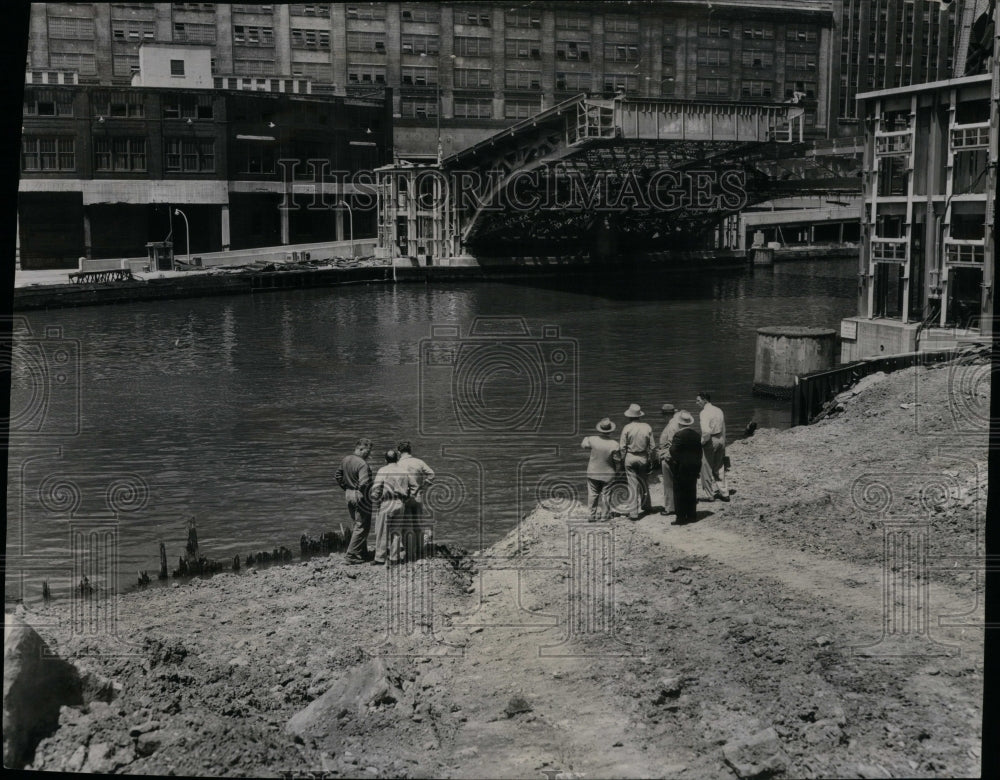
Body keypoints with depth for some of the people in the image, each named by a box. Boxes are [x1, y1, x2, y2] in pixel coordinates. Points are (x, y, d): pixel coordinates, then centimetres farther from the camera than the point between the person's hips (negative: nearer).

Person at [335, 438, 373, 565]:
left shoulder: (345, 460, 5)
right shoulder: (362, 464, -22)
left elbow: (337, 475, 15)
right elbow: (364, 484, -30)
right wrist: (371, 496, -17)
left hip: (349, 495, 9)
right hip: (361, 497, -9)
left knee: (355, 525, 18)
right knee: (362, 526, 1)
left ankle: (362, 552, 29)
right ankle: (352, 555, 1)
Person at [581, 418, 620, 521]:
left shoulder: (592, 440, -17)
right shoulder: (614, 444, -23)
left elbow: (583, 445, 4)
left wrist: (585, 438, 24)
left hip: (593, 473, 1)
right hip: (608, 474, -1)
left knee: (593, 494, 13)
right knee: (605, 495, 13)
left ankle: (593, 515, 17)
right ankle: (604, 515, 22)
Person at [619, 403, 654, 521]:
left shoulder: (627, 428, -11)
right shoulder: (647, 427, -4)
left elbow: (622, 446, -8)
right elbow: (651, 446, 1)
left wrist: (623, 458, 5)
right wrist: (649, 457, 12)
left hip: (630, 458, -2)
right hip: (643, 458, 2)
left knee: (632, 485, 1)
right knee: (644, 483, 19)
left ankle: (633, 512, 0)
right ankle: (645, 507, 32)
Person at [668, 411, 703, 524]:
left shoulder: (679, 435, -15)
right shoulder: (696, 435, 6)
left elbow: (673, 452, -19)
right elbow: (700, 452, 11)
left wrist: (671, 445, 1)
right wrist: (698, 466, 18)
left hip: (681, 467, -6)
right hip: (694, 467, 6)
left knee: (679, 492, -1)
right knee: (691, 491, 12)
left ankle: (681, 517, -1)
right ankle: (691, 515, 17)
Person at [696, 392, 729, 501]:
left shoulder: (704, 413, -15)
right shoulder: (719, 410, 11)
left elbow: (706, 431, -27)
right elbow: (723, 429, 15)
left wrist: (702, 442, -14)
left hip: (710, 441, -8)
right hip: (720, 440, 8)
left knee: (707, 468, 4)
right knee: (719, 468, 16)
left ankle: (712, 493, 8)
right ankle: (724, 493, 19)